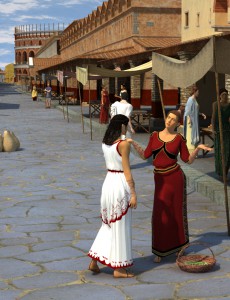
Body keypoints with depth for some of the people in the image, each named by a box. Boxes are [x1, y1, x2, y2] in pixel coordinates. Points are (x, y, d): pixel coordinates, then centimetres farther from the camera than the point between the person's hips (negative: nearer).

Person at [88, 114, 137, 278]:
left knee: (109, 224, 20)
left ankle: (95, 261, 20)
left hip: (109, 181, 8)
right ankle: (119, 268, 12)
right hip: (121, 184, -7)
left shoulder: (105, 143, 7)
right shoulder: (123, 144, -15)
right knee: (120, 227, 3)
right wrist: (133, 194, -12)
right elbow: (127, 171, -16)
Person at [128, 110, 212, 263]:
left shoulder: (179, 138, -3)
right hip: (160, 180, 2)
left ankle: (179, 244, 32)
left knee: (177, 212, 10)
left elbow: (188, 160, -1)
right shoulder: (155, 135, 5)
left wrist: (198, 148, -16)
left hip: (175, 177, -2)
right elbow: (145, 156, 4)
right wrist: (133, 143, -5)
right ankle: (161, 250, 12)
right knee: (161, 215, -1)